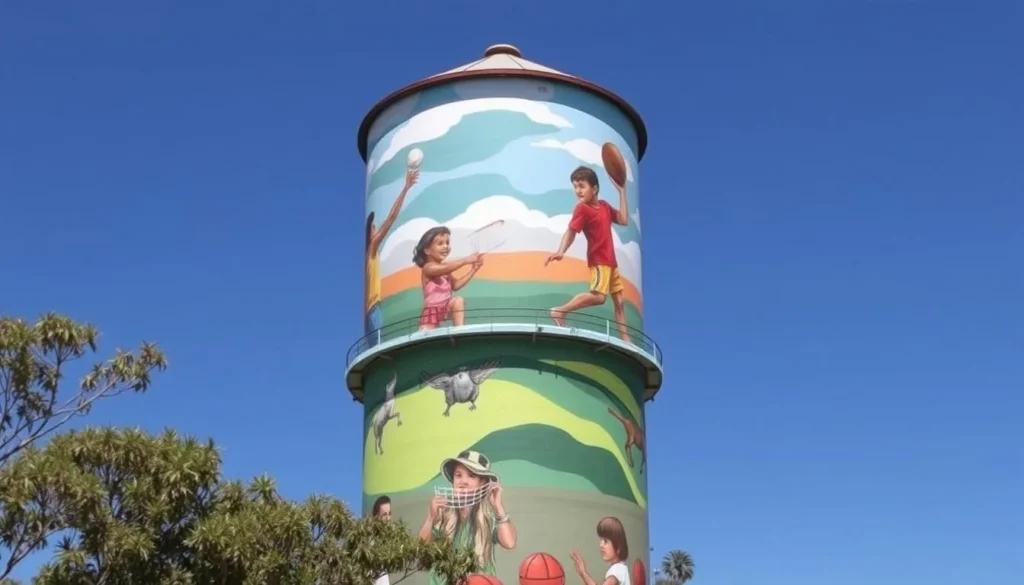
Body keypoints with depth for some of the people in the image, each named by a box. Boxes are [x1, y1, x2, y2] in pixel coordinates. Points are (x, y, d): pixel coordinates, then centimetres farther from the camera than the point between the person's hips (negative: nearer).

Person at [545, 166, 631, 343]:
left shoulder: (604, 206, 10)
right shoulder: (582, 209, -12)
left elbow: (624, 220, 9)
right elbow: (571, 231, -22)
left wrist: (622, 192, 9)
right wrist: (561, 251, -39)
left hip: (610, 261, 8)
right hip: (598, 261, -8)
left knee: (619, 300, 9)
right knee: (598, 296, -25)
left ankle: (625, 339, 14)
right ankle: (559, 311, -19)